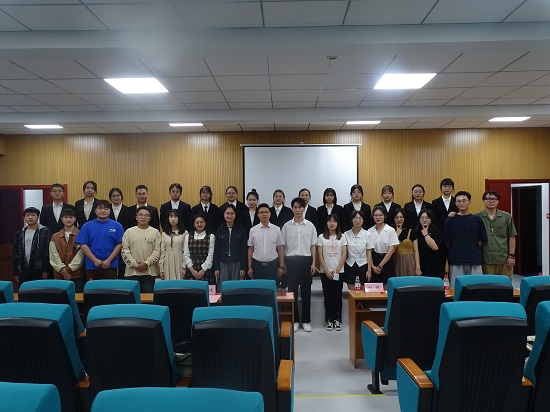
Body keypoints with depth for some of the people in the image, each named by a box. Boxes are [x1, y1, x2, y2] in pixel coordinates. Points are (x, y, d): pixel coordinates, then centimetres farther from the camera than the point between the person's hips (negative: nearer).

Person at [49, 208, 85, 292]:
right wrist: (63, 270, -9)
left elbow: (80, 255, -4)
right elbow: (54, 256, 2)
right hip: (59, 275, 2)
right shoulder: (55, 237, 11)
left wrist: (69, 269, -11)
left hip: (78, 275, -2)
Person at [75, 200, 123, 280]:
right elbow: (83, 245, 0)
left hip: (111, 266, -1)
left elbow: (119, 245, -1)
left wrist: (109, 260, -10)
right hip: (92, 266, 1)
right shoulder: (87, 226, 6)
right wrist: (95, 260, -9)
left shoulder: (117, 226, 3)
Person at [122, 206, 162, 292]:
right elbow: (125, 251, 0)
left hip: (149, 272, -1)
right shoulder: (129, 232, 6)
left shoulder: (155, 232, 4)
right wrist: (135, 264, -9)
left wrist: (146, 263, -14)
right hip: (131, 272, 1)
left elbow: (157, 251, -2)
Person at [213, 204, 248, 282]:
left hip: (237, 264, -1)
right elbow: (216, 251, 6)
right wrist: (216, 268, 1)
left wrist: (243, 267, -5)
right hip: (223, 264, 1)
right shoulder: (219, 231, 6)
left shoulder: (241, 230, 1)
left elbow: (244, 250, 0)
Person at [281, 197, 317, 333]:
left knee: (306, 291, 5)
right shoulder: (286, 226, 2)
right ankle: (294, 320, 16)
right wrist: (282, 264, 1)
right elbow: (282, 246, 6)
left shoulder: (310, 226, 3)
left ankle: (306, 321, 16)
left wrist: (313, 263, 0)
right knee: (292, 291, 5)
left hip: (305, 260, 0)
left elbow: (313, 246, 6)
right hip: (291, 260, 0)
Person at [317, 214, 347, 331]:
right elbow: (320, 256, 0)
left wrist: (336, 270, -9)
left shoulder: (342, 237, 4)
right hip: (325, 272, 0)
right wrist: (327, 271, -8)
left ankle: (337, 320, 12)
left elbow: (344, 255, -1)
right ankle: (329, 320, 12)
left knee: (337, 296, 4)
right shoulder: (321, 237, 3)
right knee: (328, 296, 4)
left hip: (339, 271, 0)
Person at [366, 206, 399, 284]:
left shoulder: (390, 230, -4)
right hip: (374, 261, 2)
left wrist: (380, 266, -8)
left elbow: (391, 250, -7)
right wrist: (371, 267, -10)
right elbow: (368, 252, 1)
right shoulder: (369, 232, 3)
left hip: (387, 262, -2)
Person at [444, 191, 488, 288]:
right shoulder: (450, 220, 2)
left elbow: (482, 240, 9)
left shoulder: (477, 220, 4)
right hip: (456, 262, -1)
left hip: (474, 262, 1)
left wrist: (473, 250, 6)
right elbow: (447, 241, 6)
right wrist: (455, 251, 7)